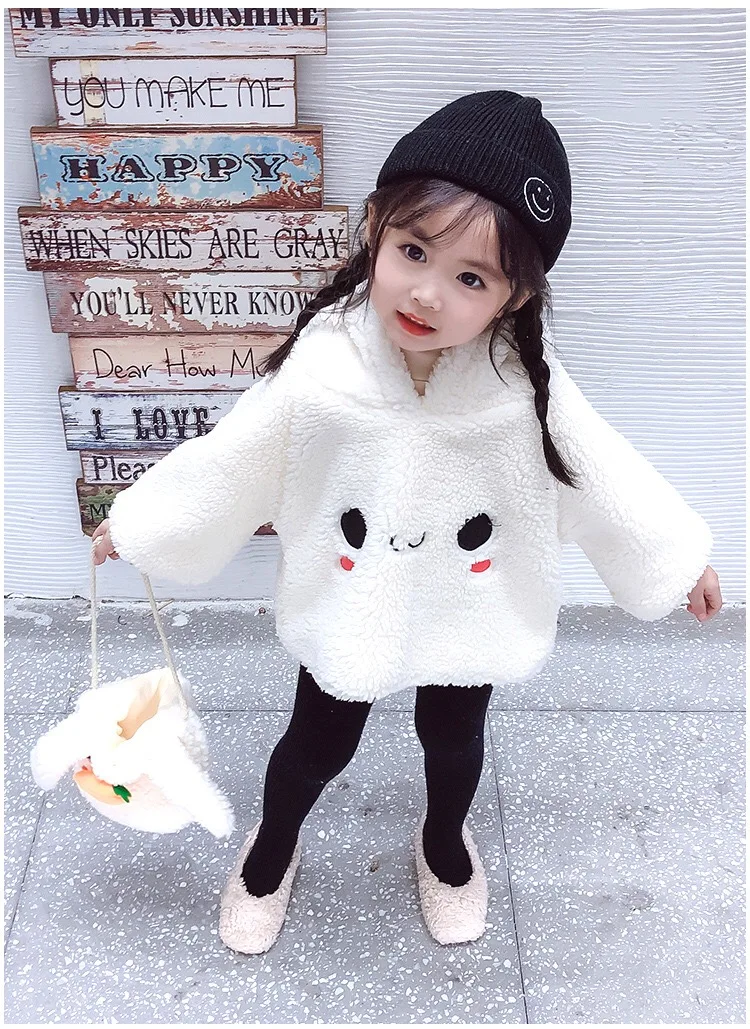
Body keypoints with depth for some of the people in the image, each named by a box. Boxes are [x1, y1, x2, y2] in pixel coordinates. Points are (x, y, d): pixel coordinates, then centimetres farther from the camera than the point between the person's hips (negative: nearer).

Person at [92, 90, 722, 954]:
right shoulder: (320, 366, -27)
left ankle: (443, 841, 61)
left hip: (470, 614, 2)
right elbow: (228, 460, -12)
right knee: (317, 745, 22)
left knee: (454, 739, 27)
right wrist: (134, 522, -1)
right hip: (345, 612, -1)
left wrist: (680, 558, 2)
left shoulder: (524, 382, -25)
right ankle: (271, 849, 55)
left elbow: (603, 474, -9)